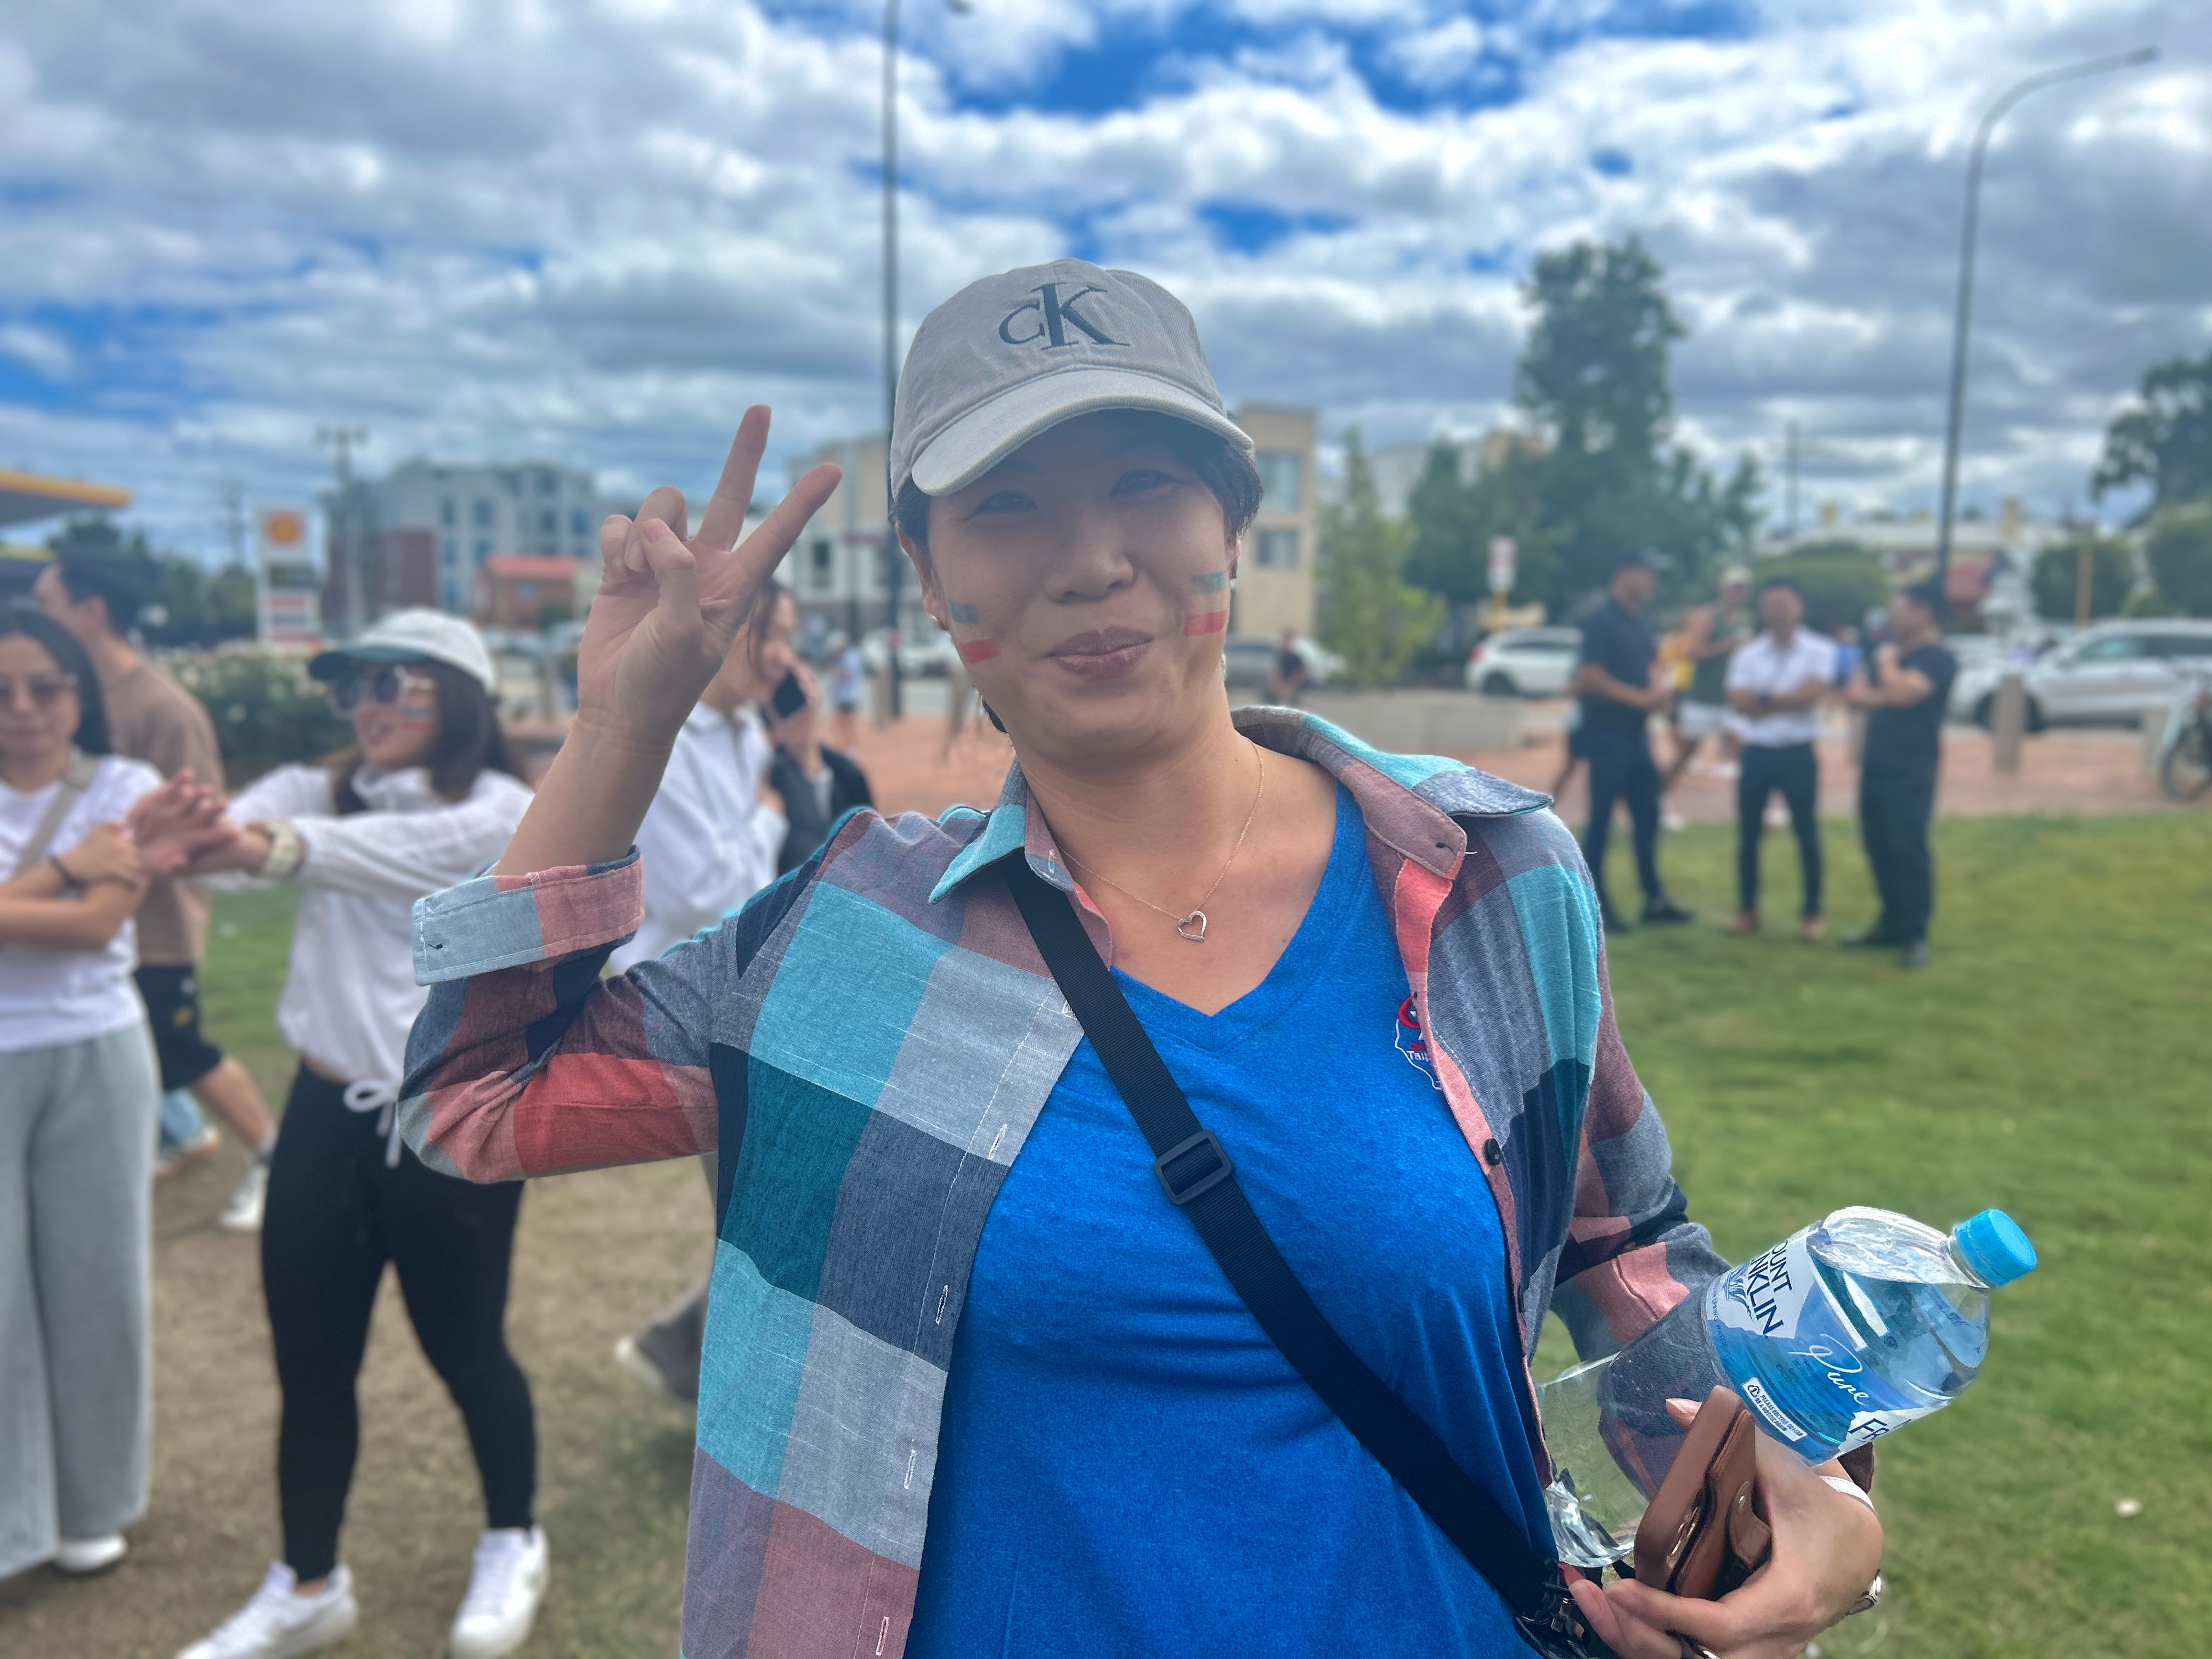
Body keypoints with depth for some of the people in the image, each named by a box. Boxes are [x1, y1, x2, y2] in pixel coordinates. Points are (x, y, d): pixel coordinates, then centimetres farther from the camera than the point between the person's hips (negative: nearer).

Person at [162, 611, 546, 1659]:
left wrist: (271, 849, -50)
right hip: (327, 1114, 5)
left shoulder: (502, 815, -10)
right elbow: (234, 828, -18)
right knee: (309, 1364, 12)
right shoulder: (315, 791, 5)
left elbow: (386, 853, -31)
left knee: (463, 1349, 10)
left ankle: (512, 1546, 35)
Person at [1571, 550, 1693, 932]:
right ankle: (1595, 904, 7)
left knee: (1647, 815, 11)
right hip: (1607, 732, -8)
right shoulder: (1600, 621, -12)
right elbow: (1592, 677, -19)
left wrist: (1659, 687, 2)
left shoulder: (1640, 623, 13)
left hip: (1637, 731, 8)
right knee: (1601, 818, -1)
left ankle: (1654, 899, 19)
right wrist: (1639, 697, -19)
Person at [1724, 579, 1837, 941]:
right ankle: (1747, 909, 18)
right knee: (1748, 834, 6)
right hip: (1755, 753, 2)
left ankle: (1811, 913, 15)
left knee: (1807, 834, 3)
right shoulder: (1747, 656, 4)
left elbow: (1811, 693, -17)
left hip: (1798, 754, -2)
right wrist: (1789, 699, -11)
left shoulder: (1819, 651, -2)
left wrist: (1765, 698, -9)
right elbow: (1740, 703, -9)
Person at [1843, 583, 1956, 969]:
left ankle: (1915, 935, -2)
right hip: (1876, 765, 8)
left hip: (1911, 773, -8)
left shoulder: (1938, 658, -9)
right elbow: (1854, 694, 10)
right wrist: (1880, 698, -9)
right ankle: (1891, 923, 20)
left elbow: (1903, 693, -25)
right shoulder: (1889, 652, 16)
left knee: (1907, 850, -9)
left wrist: (1887, 663, -7)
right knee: (1880, 848, 10)